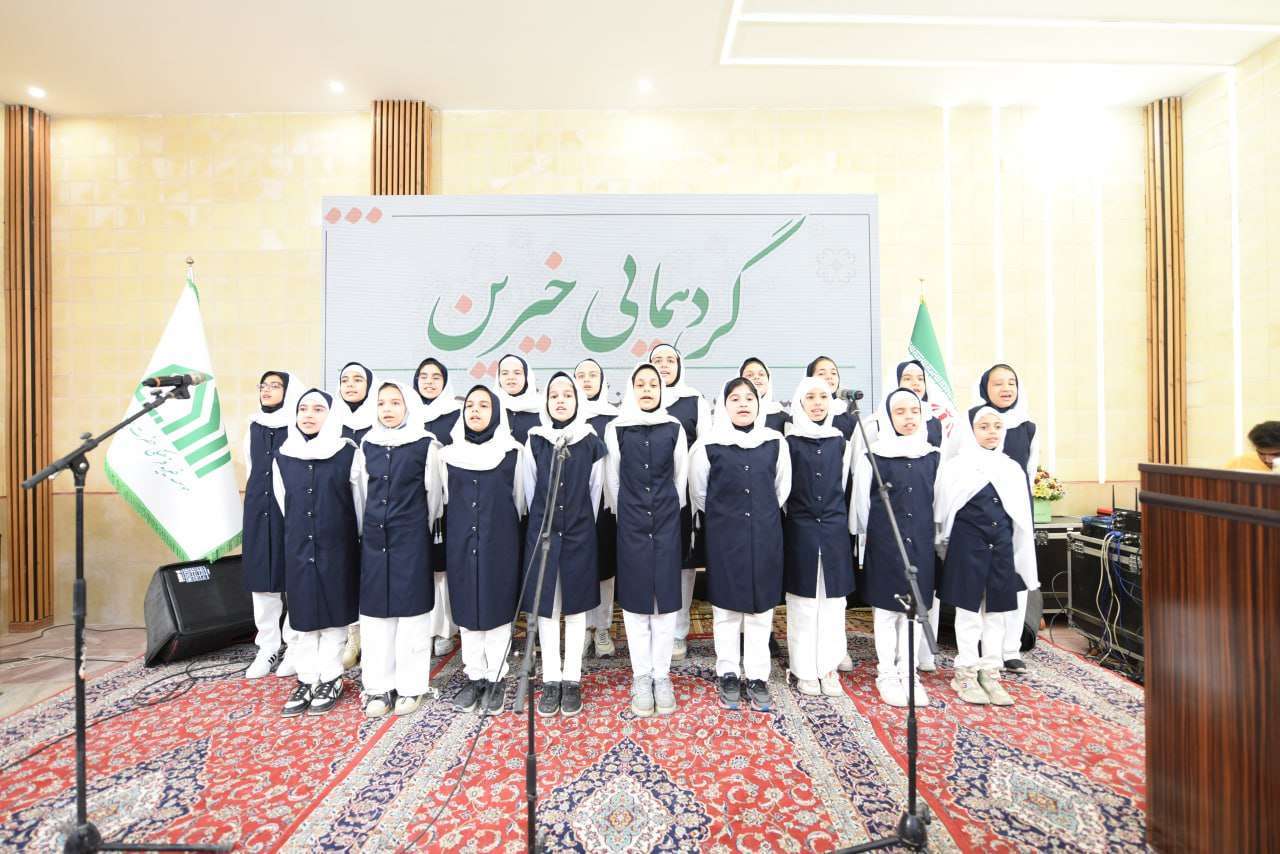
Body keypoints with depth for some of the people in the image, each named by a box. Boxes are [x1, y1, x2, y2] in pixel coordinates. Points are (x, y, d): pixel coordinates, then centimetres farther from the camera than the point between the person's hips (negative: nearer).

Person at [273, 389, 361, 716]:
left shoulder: (347, 452, -7)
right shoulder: (283, 456, 4)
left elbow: (359, 500, -3)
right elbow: (284, 504, 14)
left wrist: (357, 541, 2)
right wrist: (300, 536, 15)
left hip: (337, 547, -3)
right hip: (298, 548, 3)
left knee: (334, 614, 7)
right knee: (302, 616, 10)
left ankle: (330, 680, 21)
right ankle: (306, 681, 23)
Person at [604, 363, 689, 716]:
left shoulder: (674, 428, 1)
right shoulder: (616, 428, -1)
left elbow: (680, 477, 9)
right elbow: (612, 480, 6)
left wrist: (669, 512, 12)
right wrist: (624, 515, 11)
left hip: (667, 521, 1)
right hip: (631, 522, 0)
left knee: (666, 597, 5)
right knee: (635, 597, 5)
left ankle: (662, 675, 19)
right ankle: (641, 676, 19)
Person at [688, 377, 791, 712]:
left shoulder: (775, 442, 0)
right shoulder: (708, 446, -6)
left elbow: (782, 489, 13)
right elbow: (698, 494, 6)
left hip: (765, 535, 2)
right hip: (724, 536, -2)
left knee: (761, 606, 9)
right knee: (726, 606, 9)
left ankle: (757, 677, 23)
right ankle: (728, 674, 24)